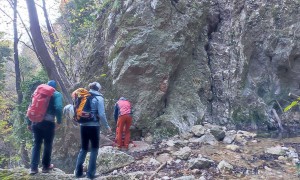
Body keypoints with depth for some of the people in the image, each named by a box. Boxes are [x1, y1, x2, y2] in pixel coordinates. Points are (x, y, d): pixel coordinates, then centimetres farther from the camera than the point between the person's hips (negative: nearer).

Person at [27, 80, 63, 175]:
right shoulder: (57, 94, 4)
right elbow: (58, 108, -13)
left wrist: (29, 123, 17)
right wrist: (59, 121, -3)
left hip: (36, 122, 4)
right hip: (48, 122, -4)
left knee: (36, 144, 11)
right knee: (48, 145, 10)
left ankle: (33, 168, 8)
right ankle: (46, 166, 20)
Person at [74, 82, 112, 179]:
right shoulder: (99, 98, -7)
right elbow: (101, 114, -13)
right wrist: (107, 126, -4)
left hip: (83, 126, 5)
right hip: (94, 126, -5)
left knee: (83, 148, 16)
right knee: (94, 149, 8)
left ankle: (78, 172, 16)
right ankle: (91, 173, 8)